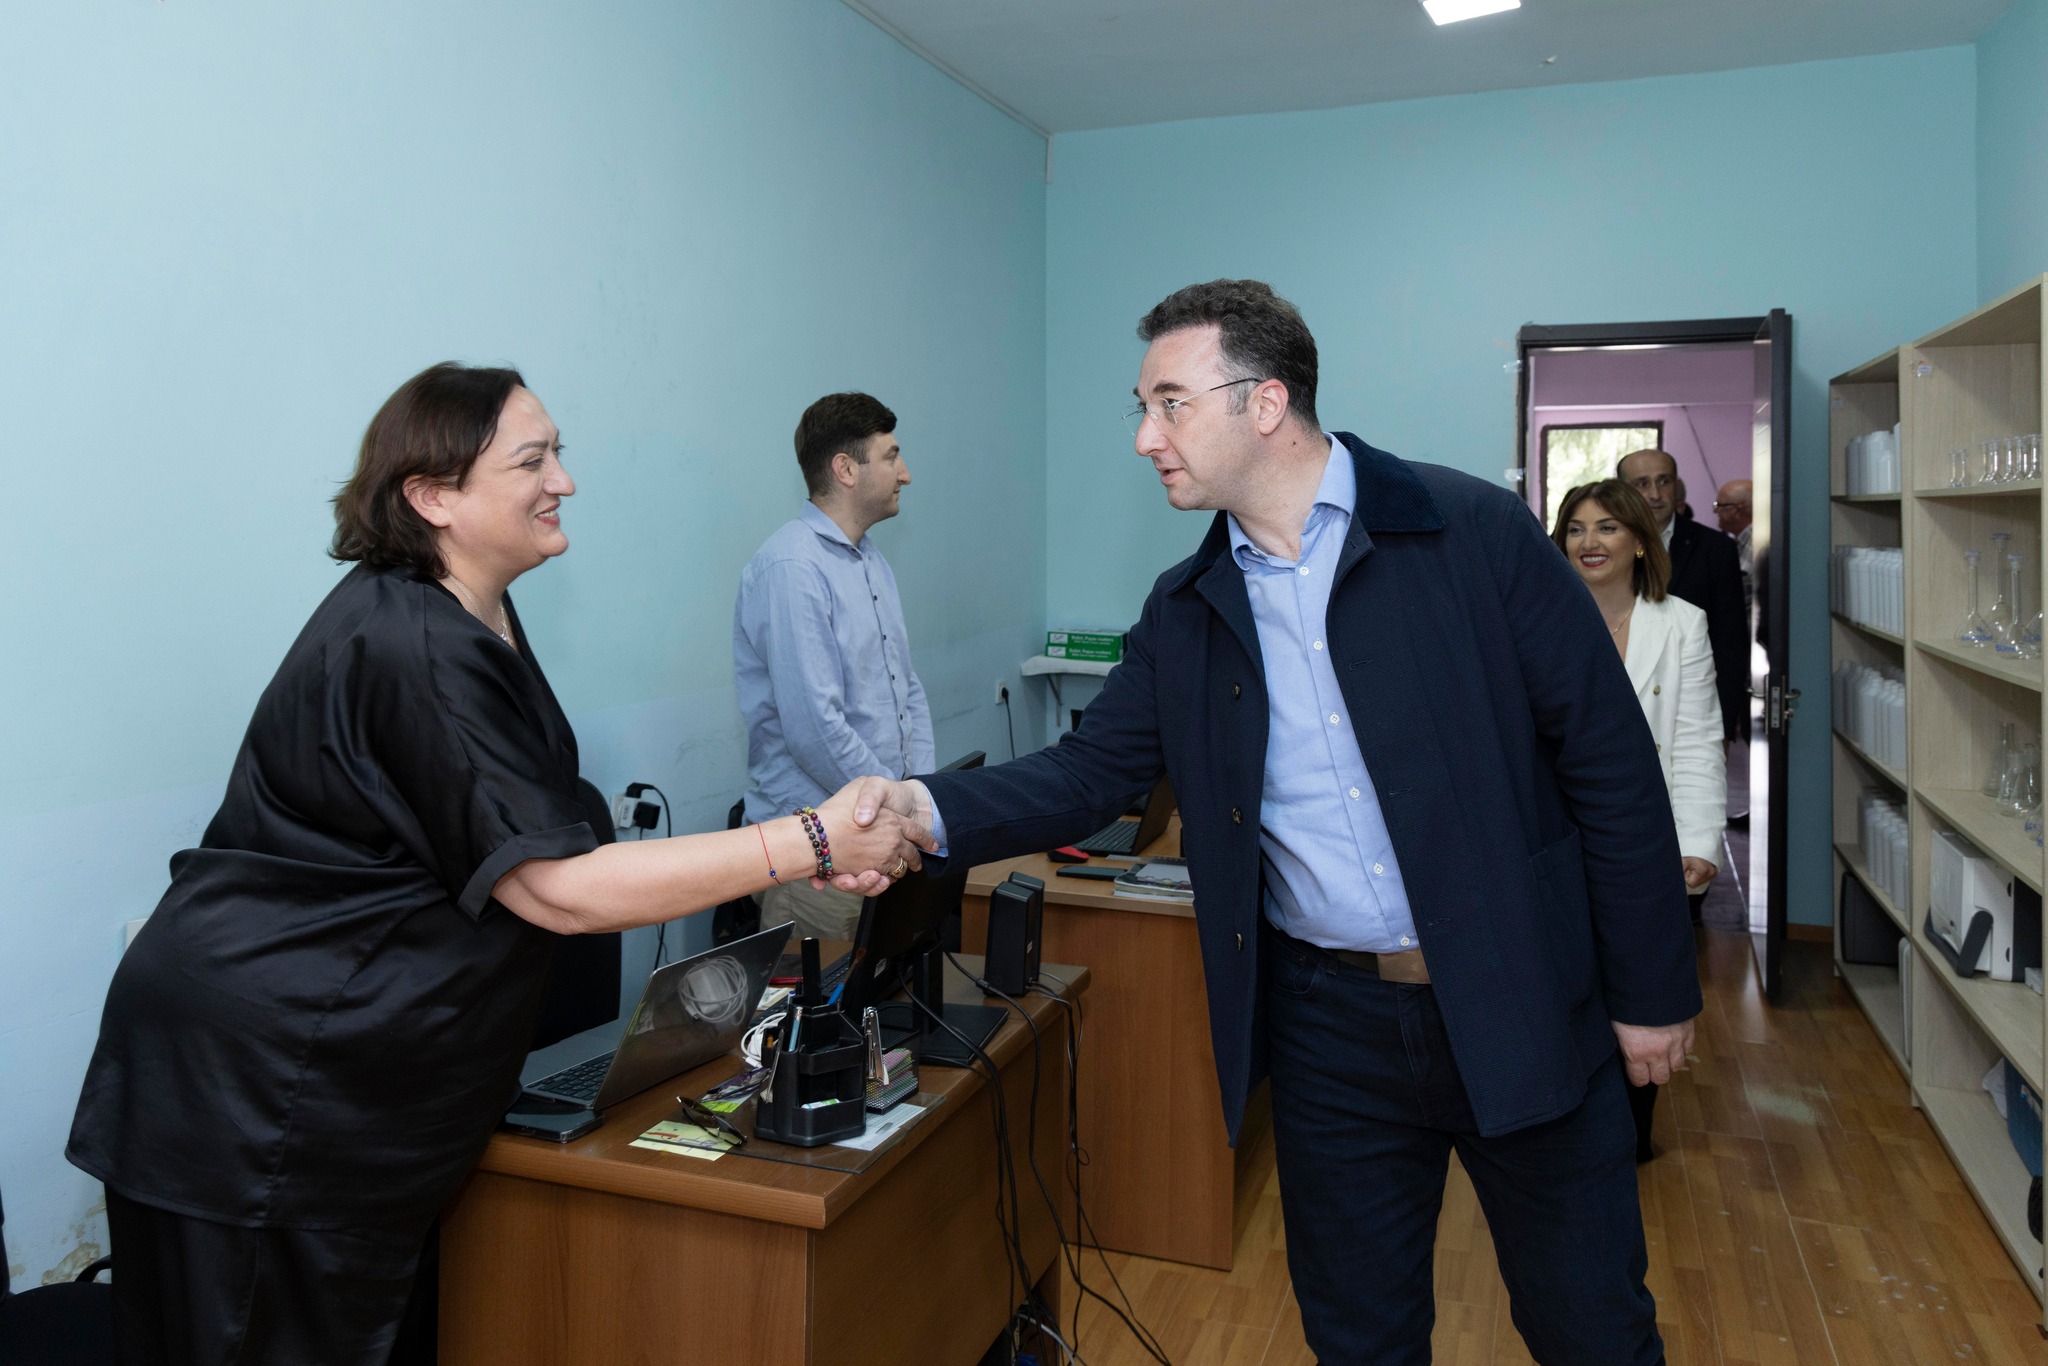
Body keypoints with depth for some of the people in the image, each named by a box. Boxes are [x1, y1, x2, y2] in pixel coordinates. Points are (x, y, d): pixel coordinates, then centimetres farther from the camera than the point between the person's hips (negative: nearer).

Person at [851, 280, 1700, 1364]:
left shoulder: (1476, 534, -10)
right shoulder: (1185, 611, 3)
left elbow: (1610, 762, -7)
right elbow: (1092, 771, 1)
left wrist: (1652, 990, -5)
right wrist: (929, 810, -17)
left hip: (1520, 1009, -3)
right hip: (1328, 1027, 3)